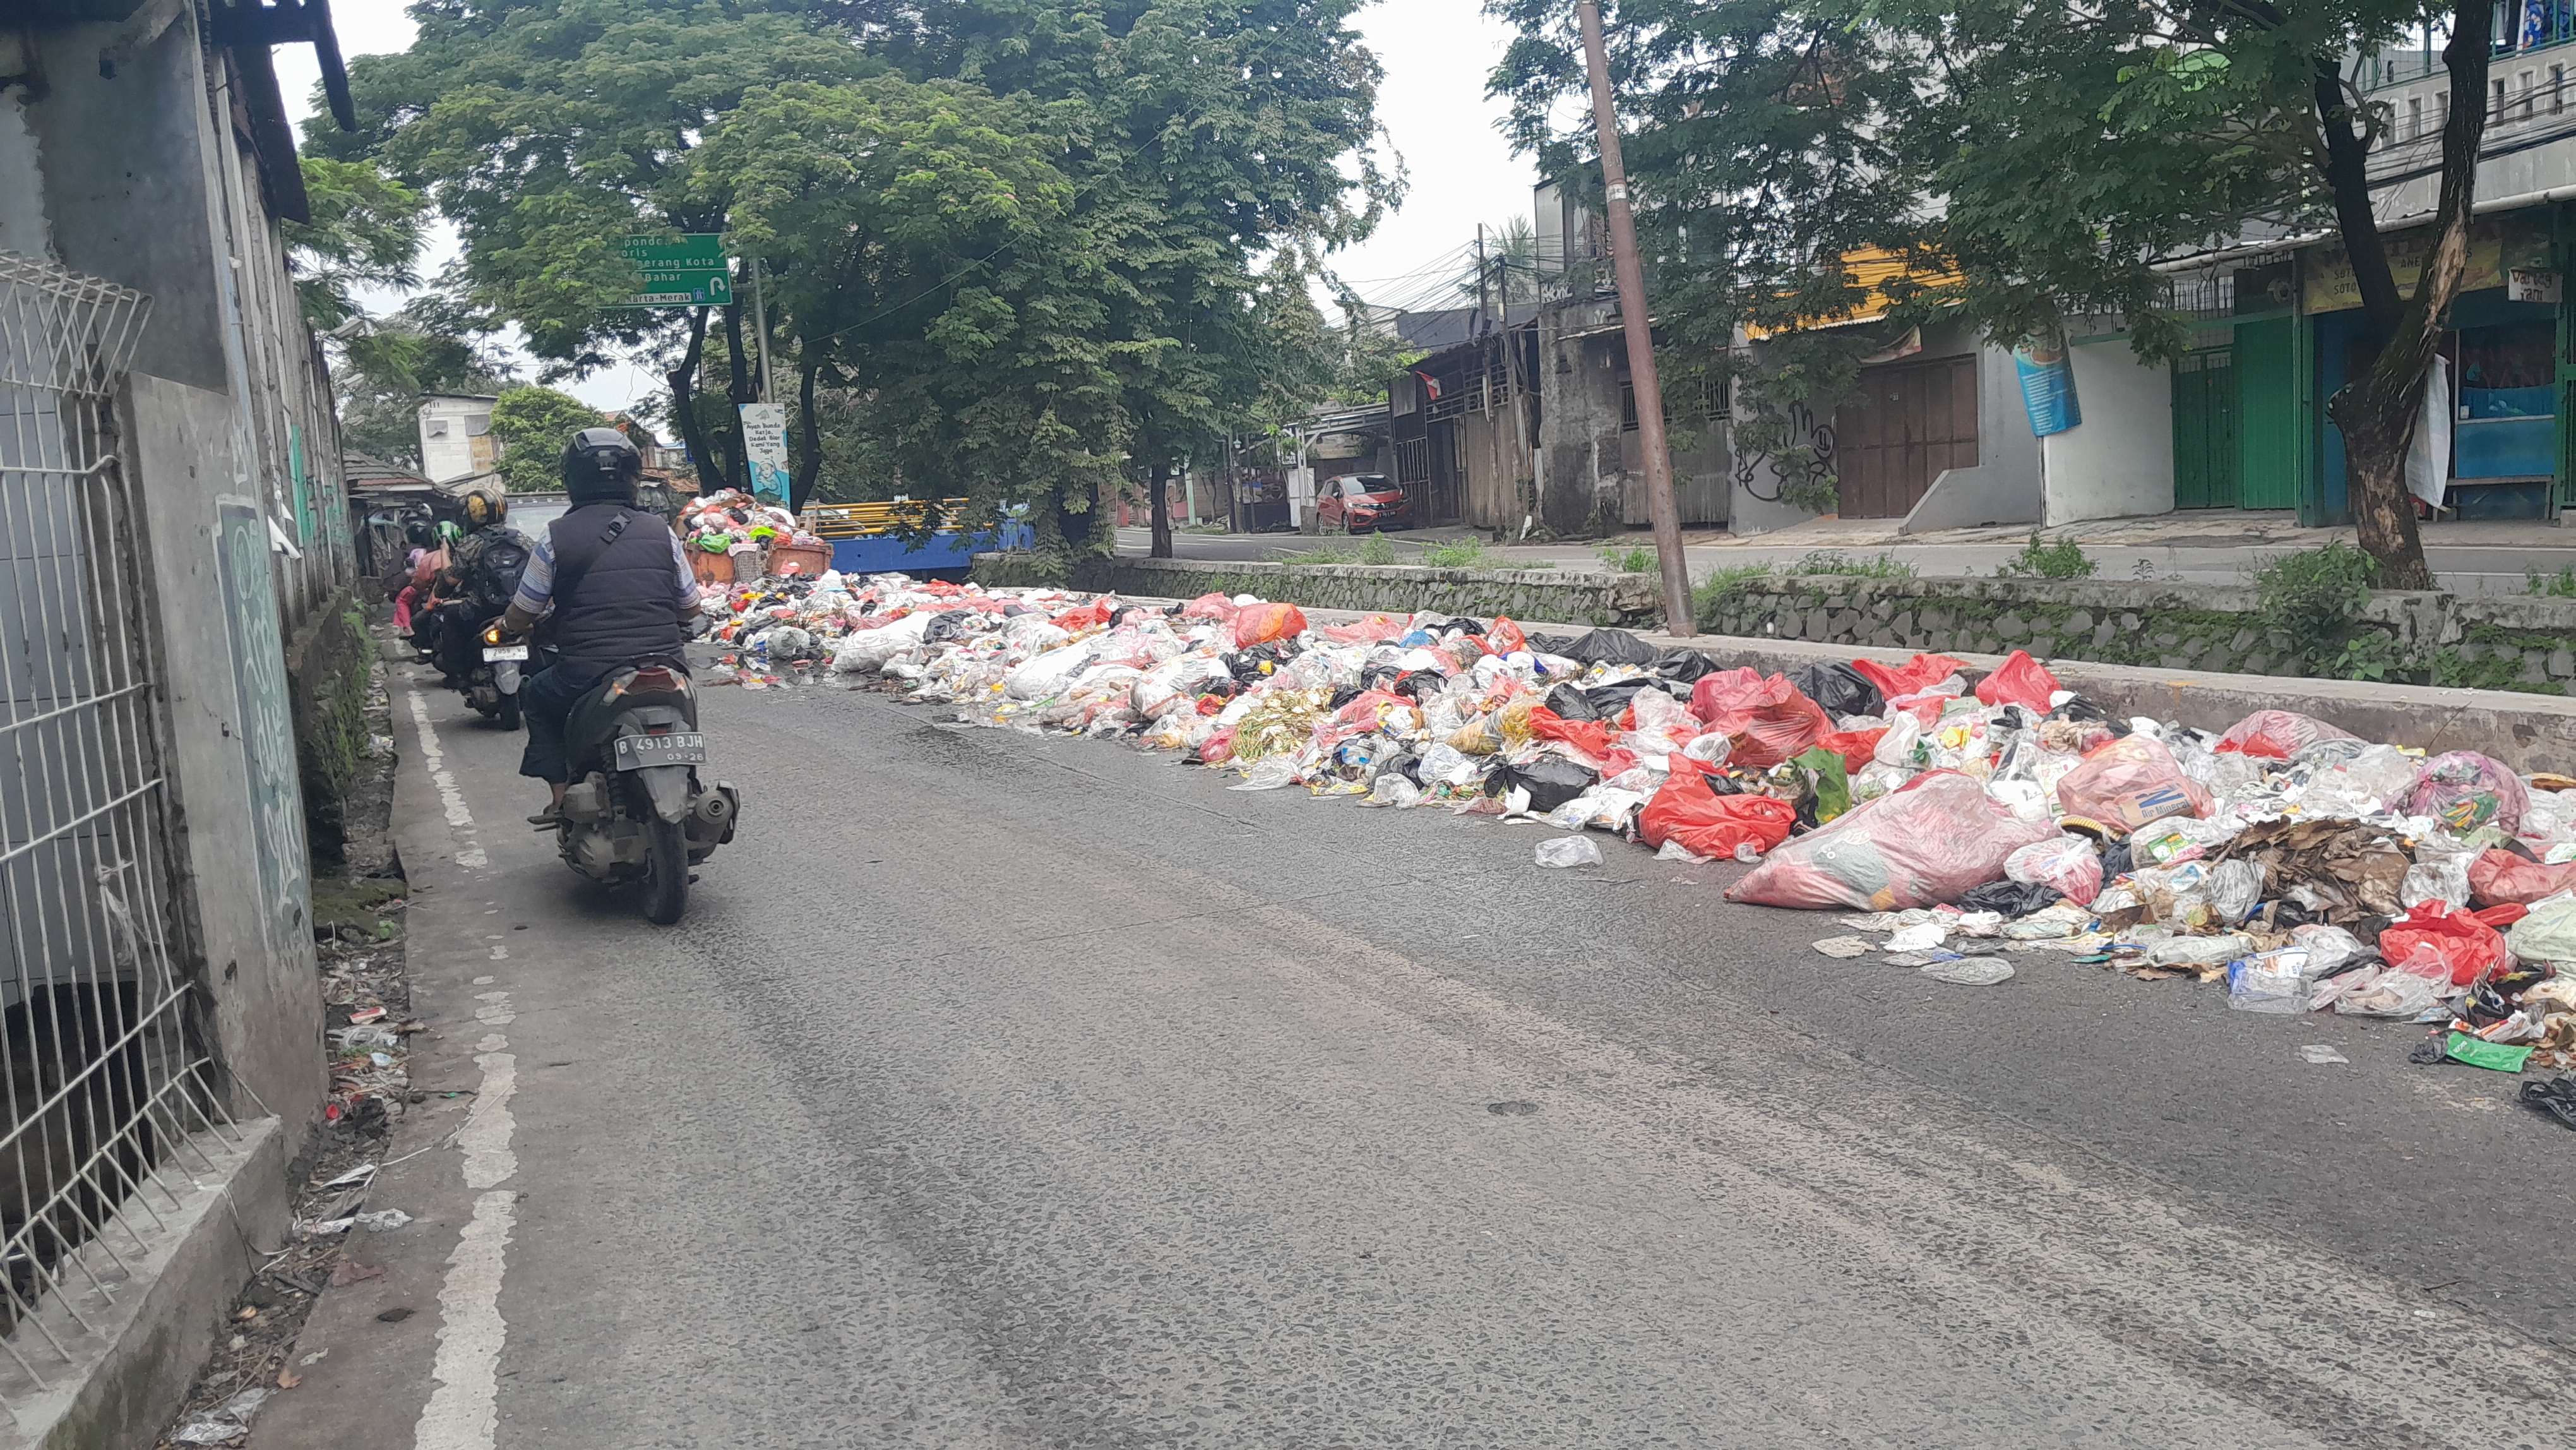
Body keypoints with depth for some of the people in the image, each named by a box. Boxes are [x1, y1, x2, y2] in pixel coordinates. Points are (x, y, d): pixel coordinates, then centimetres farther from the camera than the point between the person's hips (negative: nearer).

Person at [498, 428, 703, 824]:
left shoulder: (556, 537, -2)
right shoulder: (661, 531, 5)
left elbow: (520, 618, 5)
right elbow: (690, 608, 15)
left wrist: (507, 625, 29)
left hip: (588, 677, -3)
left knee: (536, 697, 27)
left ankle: (562, 798, 18)